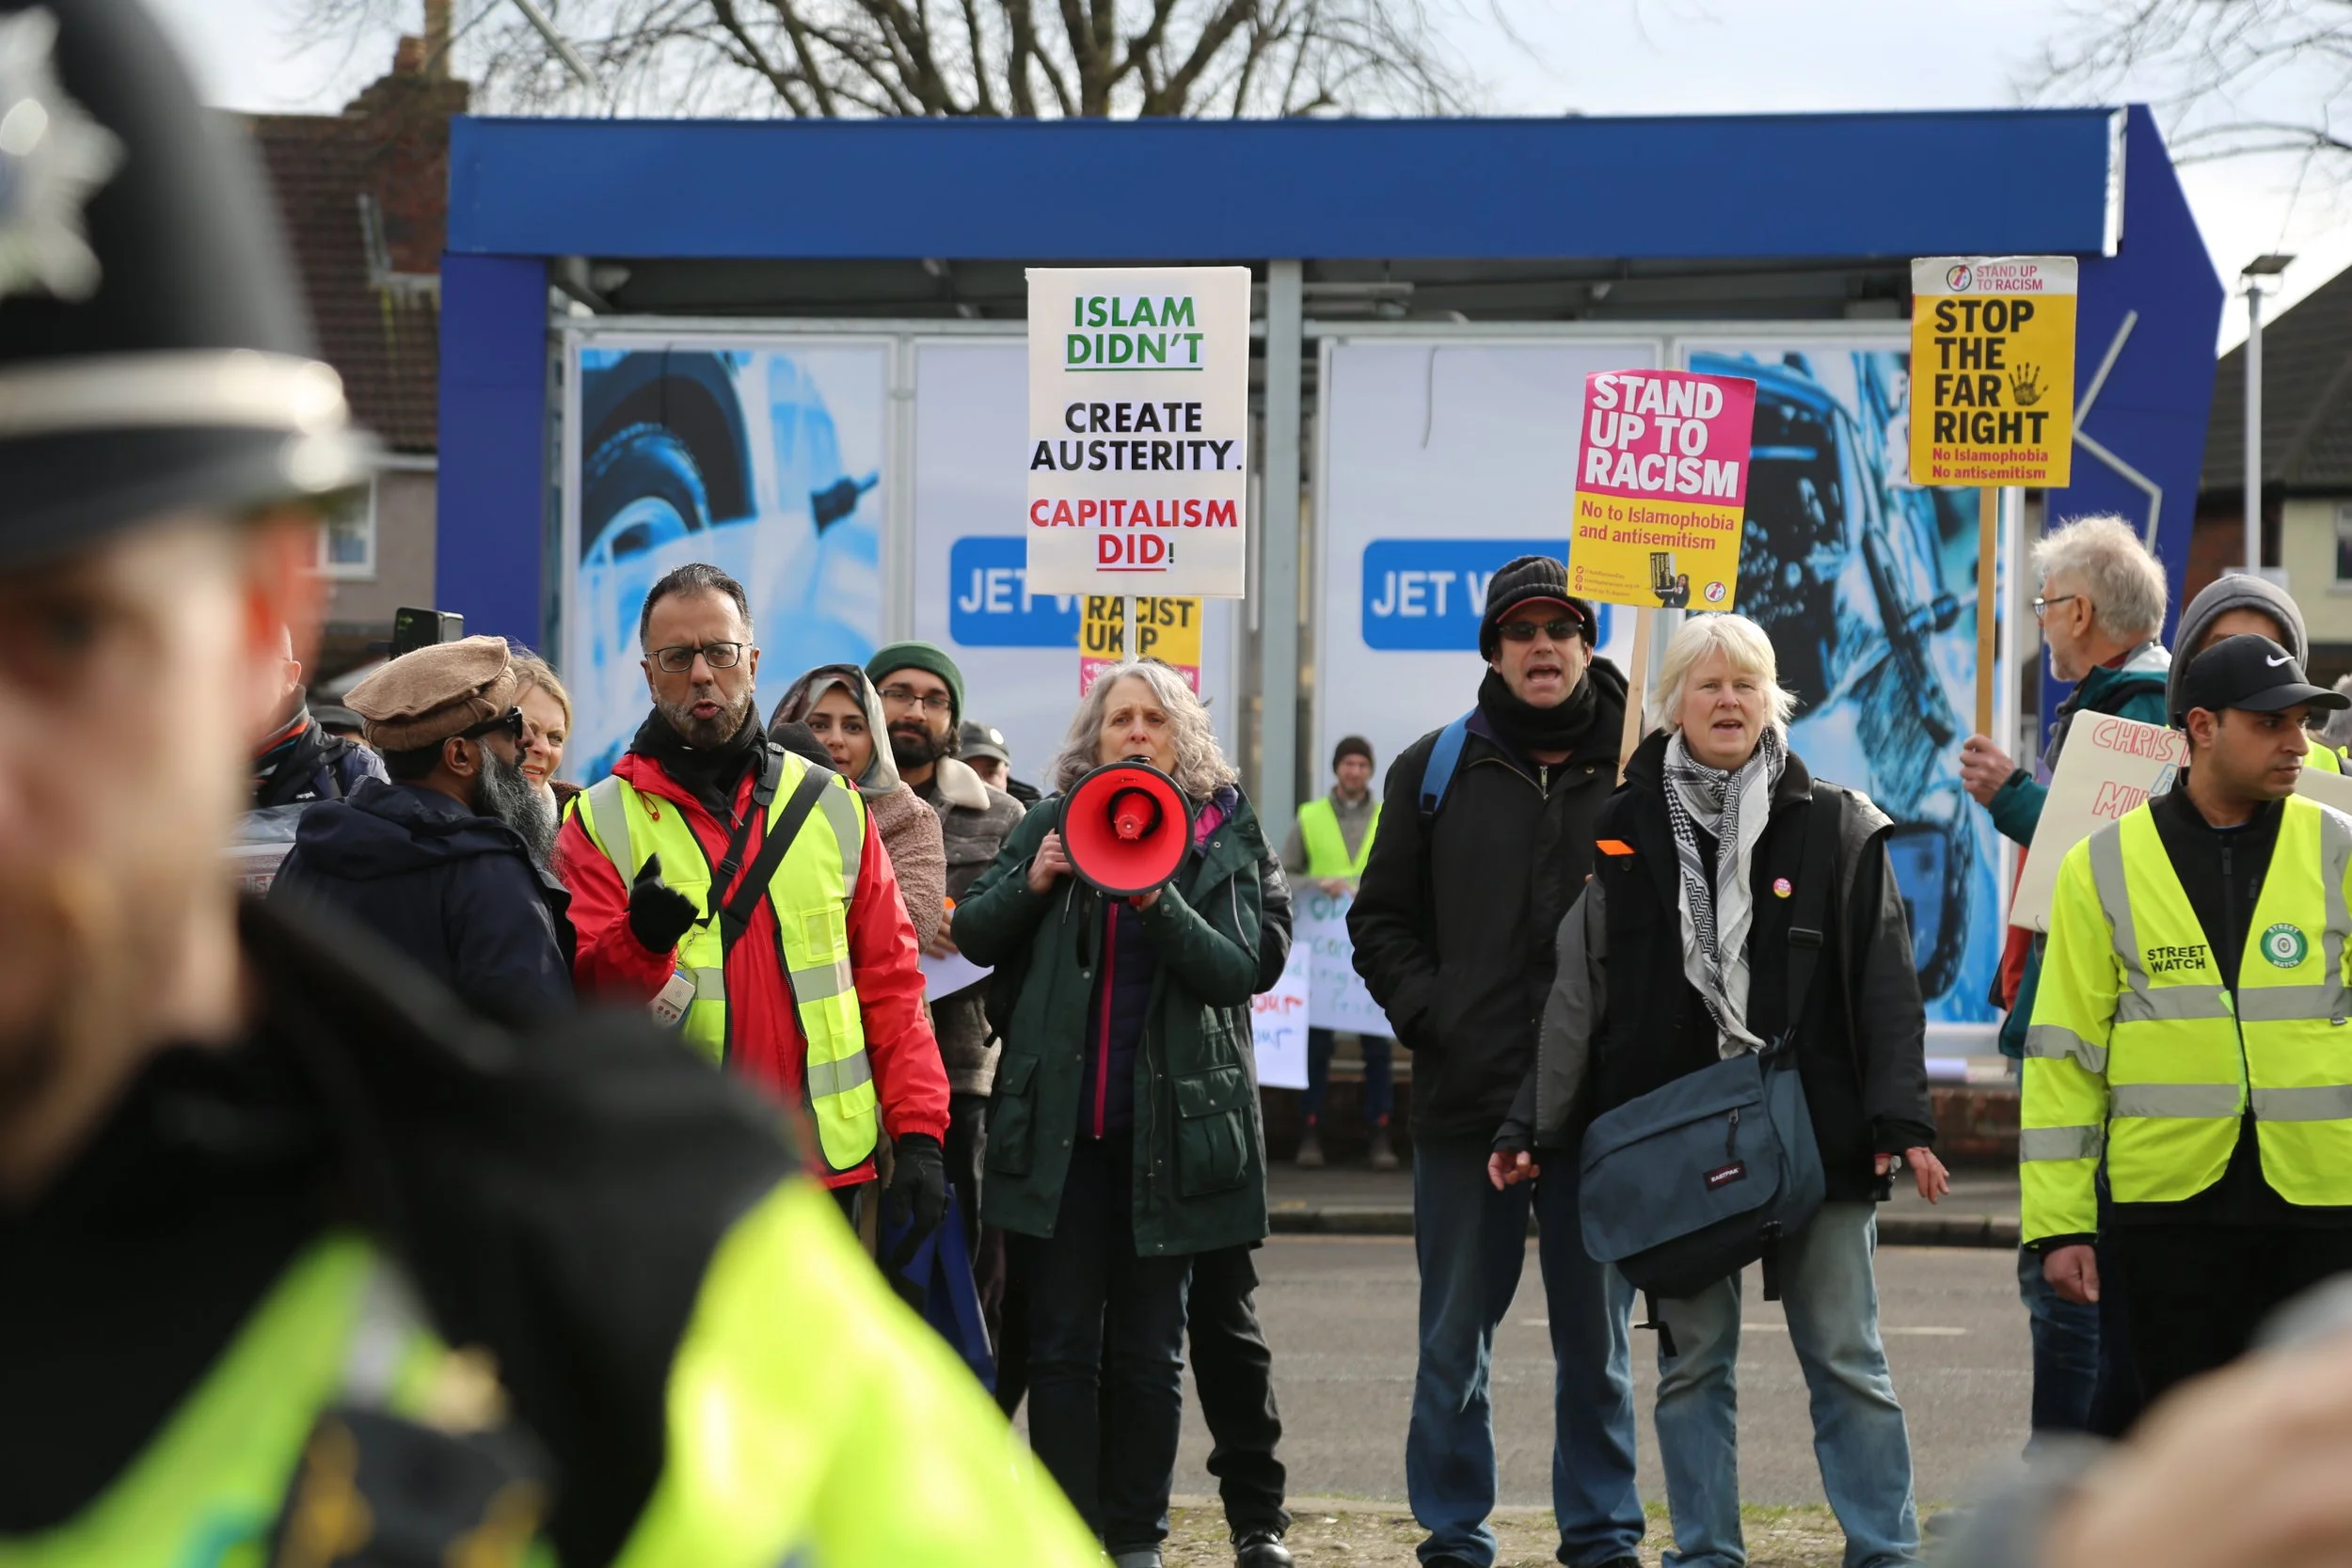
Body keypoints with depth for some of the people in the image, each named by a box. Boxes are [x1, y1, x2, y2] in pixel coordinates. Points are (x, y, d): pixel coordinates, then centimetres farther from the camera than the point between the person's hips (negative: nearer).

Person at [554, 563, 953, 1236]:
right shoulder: (603, 821, 1)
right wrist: (639, 944, -27)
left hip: (828, 1170, 2)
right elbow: (580, 1000, -6)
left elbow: (889, 978, 9)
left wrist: (918, 1131, 1)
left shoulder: (832, 807, 9)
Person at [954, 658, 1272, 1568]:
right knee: (1061, 1345, 0)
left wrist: (1159, 901, -20)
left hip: (1167, 1122, -1)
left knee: (1146, 1349, 4)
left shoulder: (1222, 837, 4)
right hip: (1058, 1123, 1)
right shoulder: (1051, 826, 7)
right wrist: (1031, 885, -11)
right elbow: (972, 936, 8)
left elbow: (1238, 972, -5)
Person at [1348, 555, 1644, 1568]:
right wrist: (1431, 1018, -4)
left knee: (1596, 1339, 7)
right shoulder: (1435, 770, 7)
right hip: (1465, 1101, 1)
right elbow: (1380, 921, 11)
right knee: (1454, 1340, 6)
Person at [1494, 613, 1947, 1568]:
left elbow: (1884, 981, 1)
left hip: (1814, 1129, -1)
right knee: (1691, 1358, 6)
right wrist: (1534, 1125, 4)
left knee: (1845, 1359, 2)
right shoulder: (1628, 829, 7)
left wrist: (1900, 1121, -8)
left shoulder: (1836, 826, 4)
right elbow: (1578, 988, 8)